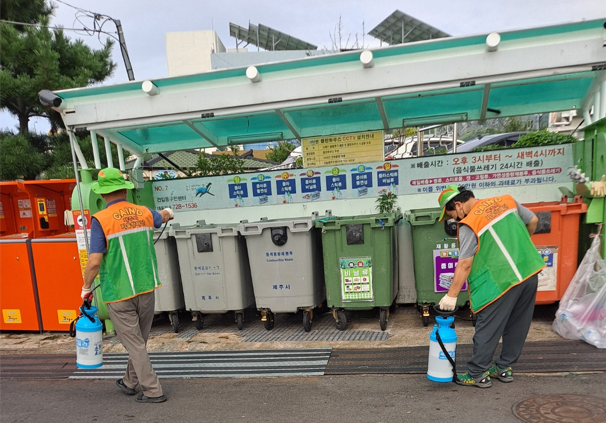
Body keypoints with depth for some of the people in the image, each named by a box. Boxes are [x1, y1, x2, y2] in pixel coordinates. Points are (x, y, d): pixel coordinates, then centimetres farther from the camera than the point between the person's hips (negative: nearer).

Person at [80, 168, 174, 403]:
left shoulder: (101, 220, -13)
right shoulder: (144, 213, 2)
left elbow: (94, 262, -16)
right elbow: (163, 217, 27)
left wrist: (86, 288, 1)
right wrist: (168, 213, 51)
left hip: (119, 293, -5)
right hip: (146, 287, 5)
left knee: (134, 343, 6)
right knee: (139, 340, 20)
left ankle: (152, 391, 12)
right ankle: (130, 382, 38)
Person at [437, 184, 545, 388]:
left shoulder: (469, 225, -12)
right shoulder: (507, 200, 7)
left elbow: (464, 265, -16)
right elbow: (533, 221, 17)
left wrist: (451, 296, -12)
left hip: (501, 280, -7)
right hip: (530, 273, 8)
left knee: (487, 329, 4)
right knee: (517, 326, 17)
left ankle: (477, 375, 13)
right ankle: (504, 368, 30)